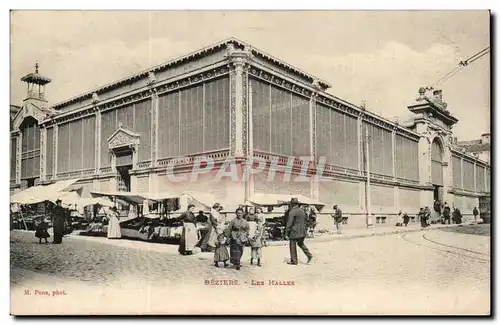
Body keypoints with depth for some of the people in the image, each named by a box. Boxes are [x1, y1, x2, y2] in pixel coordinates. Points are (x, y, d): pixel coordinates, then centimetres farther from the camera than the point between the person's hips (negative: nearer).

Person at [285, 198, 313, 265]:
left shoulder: (292, 212, -14)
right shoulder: (302, 211, 10)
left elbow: (289, 223, -18)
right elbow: (305, 220, 17)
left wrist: (286, 233, -13)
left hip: (294, 232, -7)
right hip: (302, 232, 7)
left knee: (292, 246, 4)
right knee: (301, 243, 23)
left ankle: (294, 261, 8)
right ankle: (309, 255, 9)